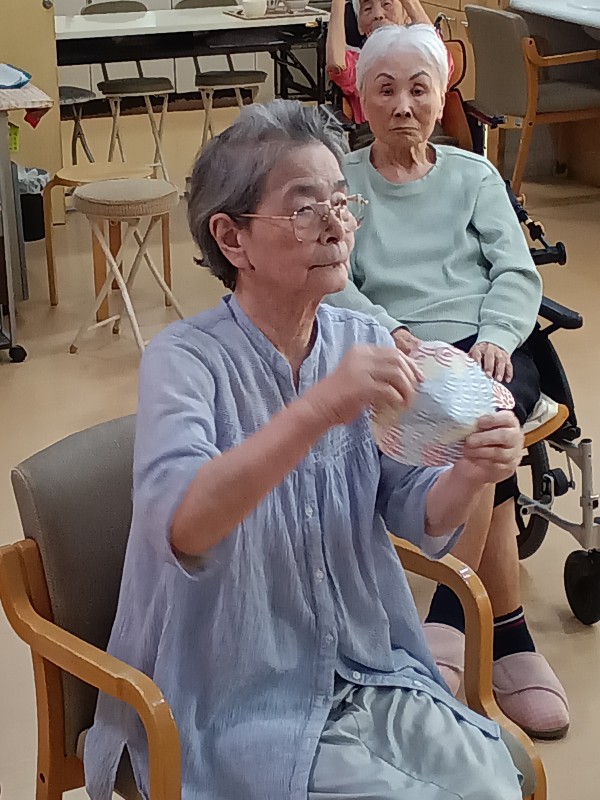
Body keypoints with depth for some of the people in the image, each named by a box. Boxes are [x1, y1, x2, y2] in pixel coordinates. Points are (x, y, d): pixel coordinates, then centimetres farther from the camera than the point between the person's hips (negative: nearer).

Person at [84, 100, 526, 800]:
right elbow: (180, 527, -34)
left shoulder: (365, 342, 0)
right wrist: (321, 408, -45)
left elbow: (419, 520, 1)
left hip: (374, 676, 5)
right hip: (241, 710, -5)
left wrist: (471, 475, -22)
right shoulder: (184, 360, -16)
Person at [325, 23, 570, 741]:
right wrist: (385, 330, -22)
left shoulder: (474, 176, 19)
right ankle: (507, 630, -27)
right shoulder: (339, 181, 14)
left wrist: (496, 337, -12)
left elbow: (517, 273, 9)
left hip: (487, 350, 2)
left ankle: (450, 620, -32)